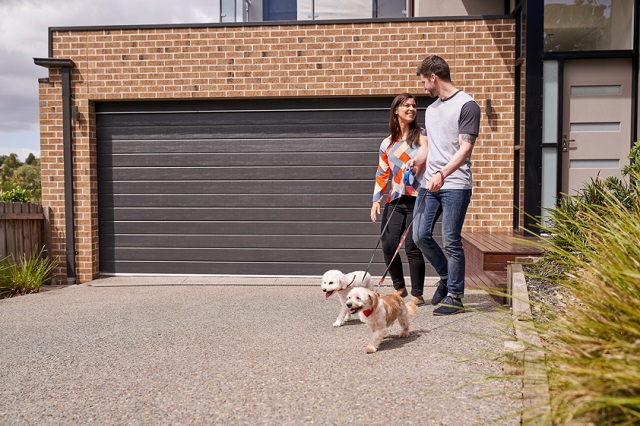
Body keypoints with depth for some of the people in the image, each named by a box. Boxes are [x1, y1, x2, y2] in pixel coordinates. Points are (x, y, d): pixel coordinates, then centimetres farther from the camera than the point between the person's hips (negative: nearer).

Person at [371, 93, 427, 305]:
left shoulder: (422, 137, 5)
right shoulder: (387, 144, 14)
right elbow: (382, 174, 14)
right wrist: (376, 200, 7)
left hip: (417, 199, -3)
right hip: (395, 200, 4)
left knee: (412, 247, -6)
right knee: (389, 245, -3)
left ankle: (417, 294, 8)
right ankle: (399, 287, 19)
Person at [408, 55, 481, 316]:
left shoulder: (466, 105, -5)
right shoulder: (431, 109, 21)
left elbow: (465, 148, -13)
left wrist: (442, 174, -26)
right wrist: (416, 160, 3)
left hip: (455, 186, -7)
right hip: (429, 184, 8)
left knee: (451, 242, -4)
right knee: (420, 236, 5)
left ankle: (455, 296, 8)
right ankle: (445, 276, 28)